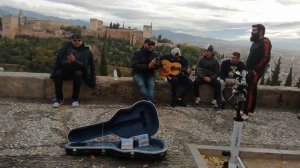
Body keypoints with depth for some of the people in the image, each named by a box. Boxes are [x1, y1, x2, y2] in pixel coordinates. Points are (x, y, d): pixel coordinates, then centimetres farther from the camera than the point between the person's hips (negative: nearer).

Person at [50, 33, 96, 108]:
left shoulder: (86, 51, 0)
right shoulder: (66, 48, 4)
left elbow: (84, 65, -12)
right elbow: (59, 61, -5)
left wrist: (75, 61, -29)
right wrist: (67, 62, -27)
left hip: (78, 71, -2)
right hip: (65, 70, 2)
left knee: (78, 74, -34)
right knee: (58, 74, -28)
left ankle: (75, 99, -20)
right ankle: (59, 99, -15)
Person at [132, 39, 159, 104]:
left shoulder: (154, 54, 9)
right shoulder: (137, 53, -3)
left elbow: (157, 65, 1)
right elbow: (135, 65, -14)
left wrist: (154, 65, -25)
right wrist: (148, 66, -25)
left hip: (149, 74, 3)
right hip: (138, 73, -3)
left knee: (152, 85, -29)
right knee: (141, 84, -33)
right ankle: (151, 101, -46)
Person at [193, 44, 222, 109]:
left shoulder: (215, 61, 1)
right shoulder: (201, 59, 0)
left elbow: (217, 72, 0)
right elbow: (197, 70, -4)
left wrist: (211, 78, -18)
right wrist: (203, 77, -19)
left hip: (211, 78, 0)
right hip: (202, 77, 0)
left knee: (218, 84, -28)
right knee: (195, 82, -29)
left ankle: (215, 100, -18)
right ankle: (197, 98, -15)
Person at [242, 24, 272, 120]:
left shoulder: (265, 42, -12)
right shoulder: (256, 42, 17)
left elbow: (266, 58, -20)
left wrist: (256, 70, -20)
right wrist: (248, 68, 11)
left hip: (255, 71, -9)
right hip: (250, 70, 9)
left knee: (250, 90, -11)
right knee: (252, 89, 14)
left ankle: (246, 113, -10)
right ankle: (251, 110, 22)